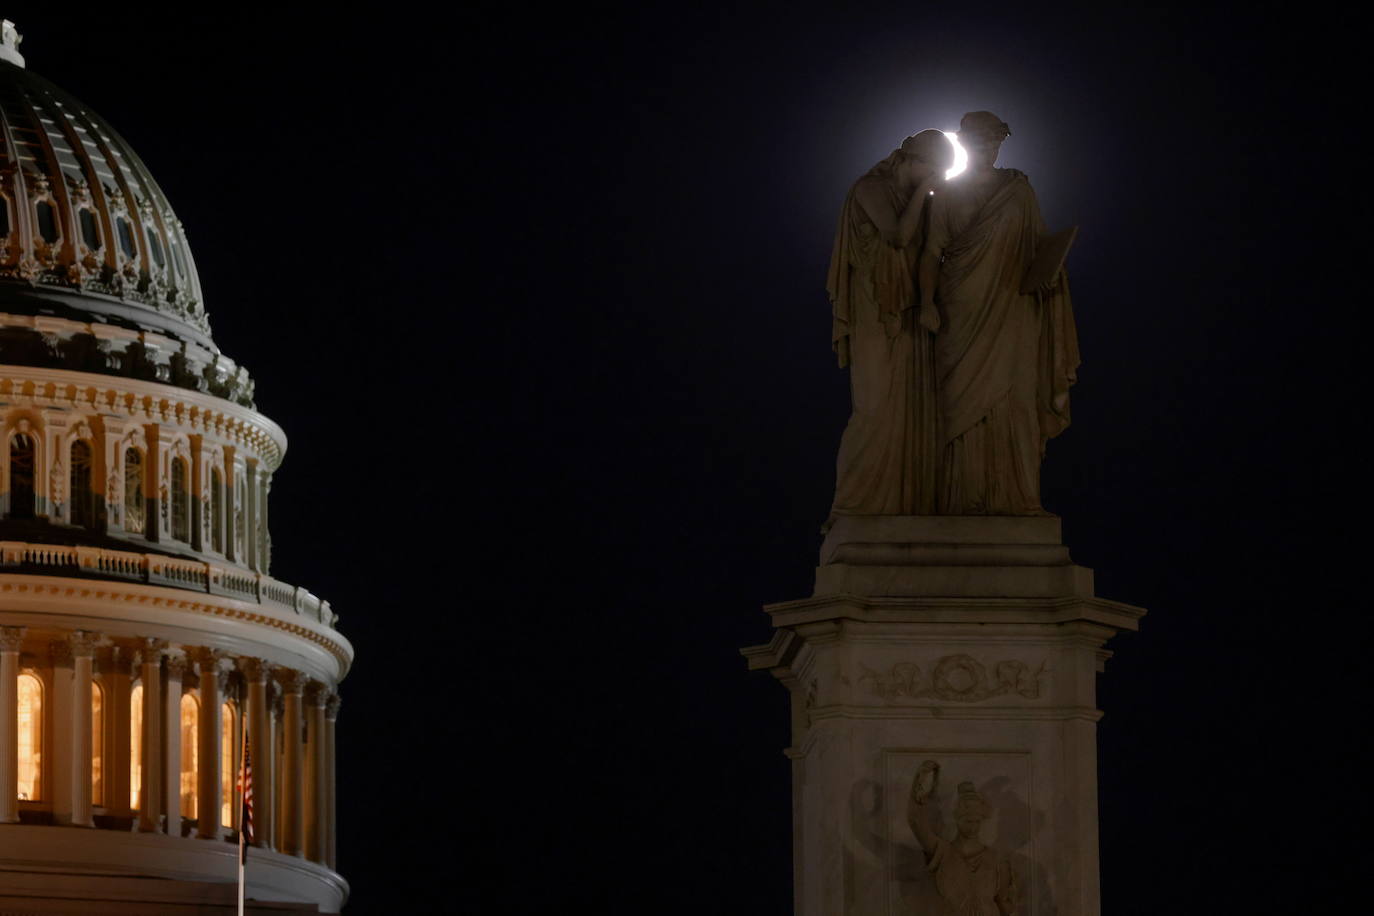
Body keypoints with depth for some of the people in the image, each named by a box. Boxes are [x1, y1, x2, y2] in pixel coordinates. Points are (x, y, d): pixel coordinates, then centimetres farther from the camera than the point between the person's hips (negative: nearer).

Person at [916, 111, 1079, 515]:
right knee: (963, 402, -5)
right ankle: (965, 495, -5)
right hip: (962, 312, -1)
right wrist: (927, 302, -12)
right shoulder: (947, 195, 8)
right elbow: (931, 252, 2)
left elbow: (1039, 243, 12)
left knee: (1011, 401, -6)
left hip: (1011, 311, 1)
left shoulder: (1018, 189, 11)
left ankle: (1011, 496, -7)